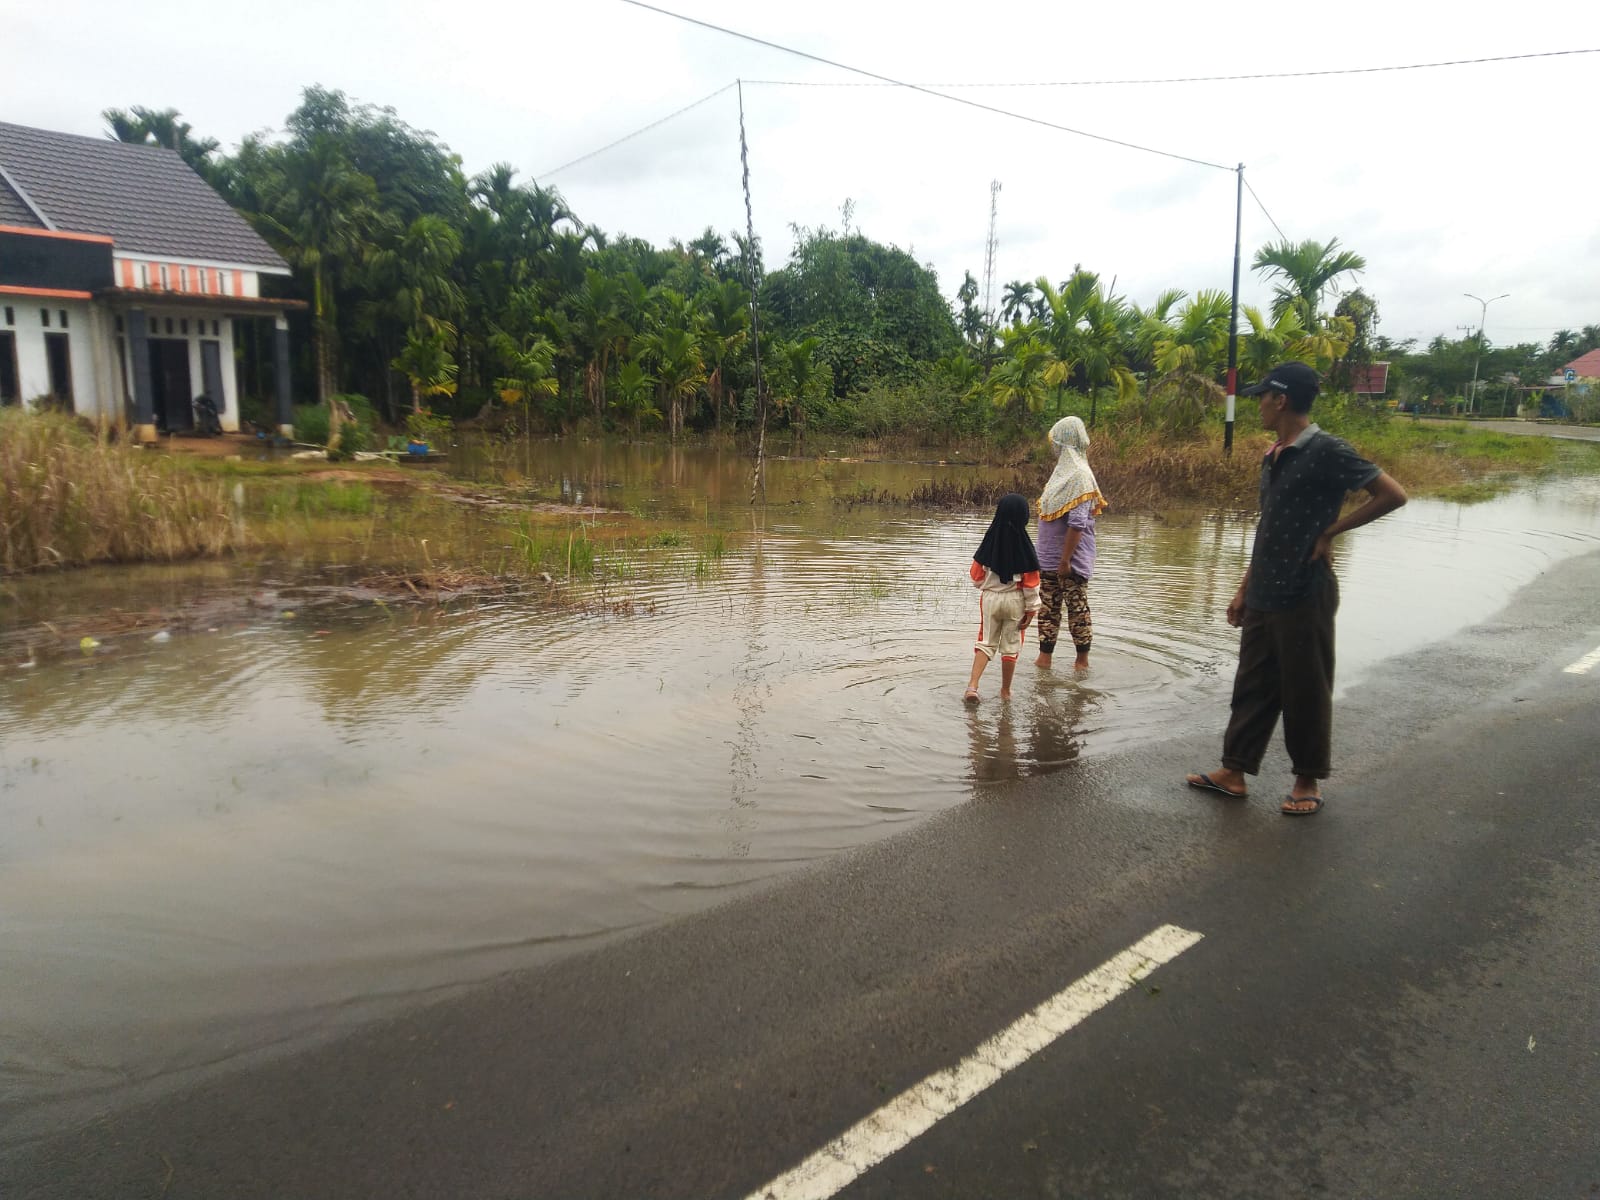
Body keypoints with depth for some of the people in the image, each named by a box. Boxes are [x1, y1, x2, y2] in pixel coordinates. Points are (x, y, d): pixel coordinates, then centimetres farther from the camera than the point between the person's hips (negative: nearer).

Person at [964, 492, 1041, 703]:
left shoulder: (990, 539, -7)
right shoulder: (1023, 543, -13)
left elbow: (976, 574, 1)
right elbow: (1030, 582, -10)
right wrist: (1031, 609, -1)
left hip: (989, 597, 2)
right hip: (1015, 600, -2)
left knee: (986, 642, 11)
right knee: (1011, 646, 11)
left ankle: (972, 685, -5)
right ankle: (1005, 691, 20)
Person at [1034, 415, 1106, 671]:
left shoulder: (1079, 476, -16)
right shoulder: (1063, 471, 11)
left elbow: (1077, 524, -22)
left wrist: (1065, 560, -23)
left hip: (1070, 560, -8)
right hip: (1050, 559, 8)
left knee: (1077, 609, 3)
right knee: (1047, 609, 11)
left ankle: (1082, 660, 12)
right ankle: (1044, 657, 19)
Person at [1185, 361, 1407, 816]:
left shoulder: (1326, 452, -13)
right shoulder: (1273, 457, 12)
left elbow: (1393, 494, -13)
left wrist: (1330, 530, -11)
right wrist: (1244, 589, 17)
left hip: (1304, 595, -8)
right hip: (1264, 596, 8)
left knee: (1305, 692, 5)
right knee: (1252, 686, 12)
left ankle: (1308, 782, 19)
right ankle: (1234, 771, 21)